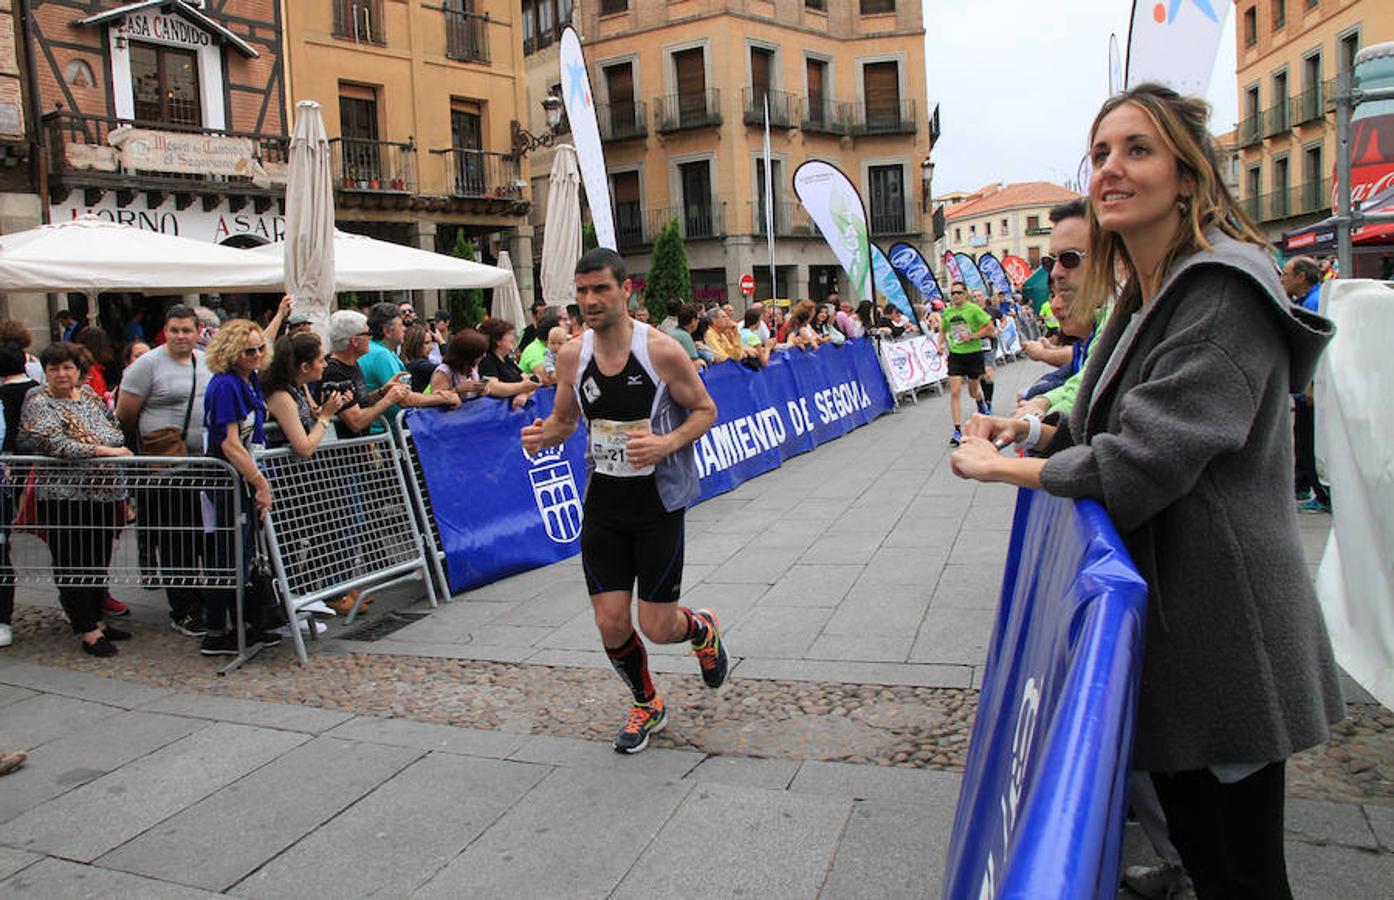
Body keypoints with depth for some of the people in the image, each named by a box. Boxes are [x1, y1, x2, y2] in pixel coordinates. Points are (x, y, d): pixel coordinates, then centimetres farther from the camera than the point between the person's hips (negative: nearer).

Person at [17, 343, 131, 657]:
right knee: (72, 564, 1)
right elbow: (55, 444, -22)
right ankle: (88, 632, 5)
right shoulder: (39, 404, -7)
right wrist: (103, 450, -25)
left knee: (100, 561, 13)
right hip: (66, 499, -6)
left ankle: (95, 619, 25)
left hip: (104, 494, 6)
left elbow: (117, 433, 19)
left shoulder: (90, 395, 12)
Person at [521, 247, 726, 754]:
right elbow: (564, 420, 12)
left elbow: (705, 411, -4)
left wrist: (666, 444, -23)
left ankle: (703, 629, 36)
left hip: (659, 502, -4)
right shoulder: (572, 355, -1)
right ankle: (647, 705, 31)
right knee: (611, 624, 3)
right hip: (603, 503, 4)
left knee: (657, 628, -2)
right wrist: (544, 436, -12)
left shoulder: (662, 350, -14)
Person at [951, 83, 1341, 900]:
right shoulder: (1143, 294, 11)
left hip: (1223, 631, -9)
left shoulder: (1223, 293, -20)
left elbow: (1147, 462, -26)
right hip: (1165, 615, 9)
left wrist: (1000, 466, -14)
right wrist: (1038, 432, 3)